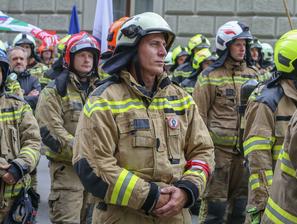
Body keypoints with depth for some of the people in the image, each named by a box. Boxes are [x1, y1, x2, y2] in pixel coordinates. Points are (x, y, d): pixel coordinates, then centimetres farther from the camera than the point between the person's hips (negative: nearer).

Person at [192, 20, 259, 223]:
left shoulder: (252, 75, 11)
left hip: (246, 151, 5)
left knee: (240, 206, 11)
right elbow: (200, 116, -3)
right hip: (219, 148, -5)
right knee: (215, 204, -2)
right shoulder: (210, 77, -3)